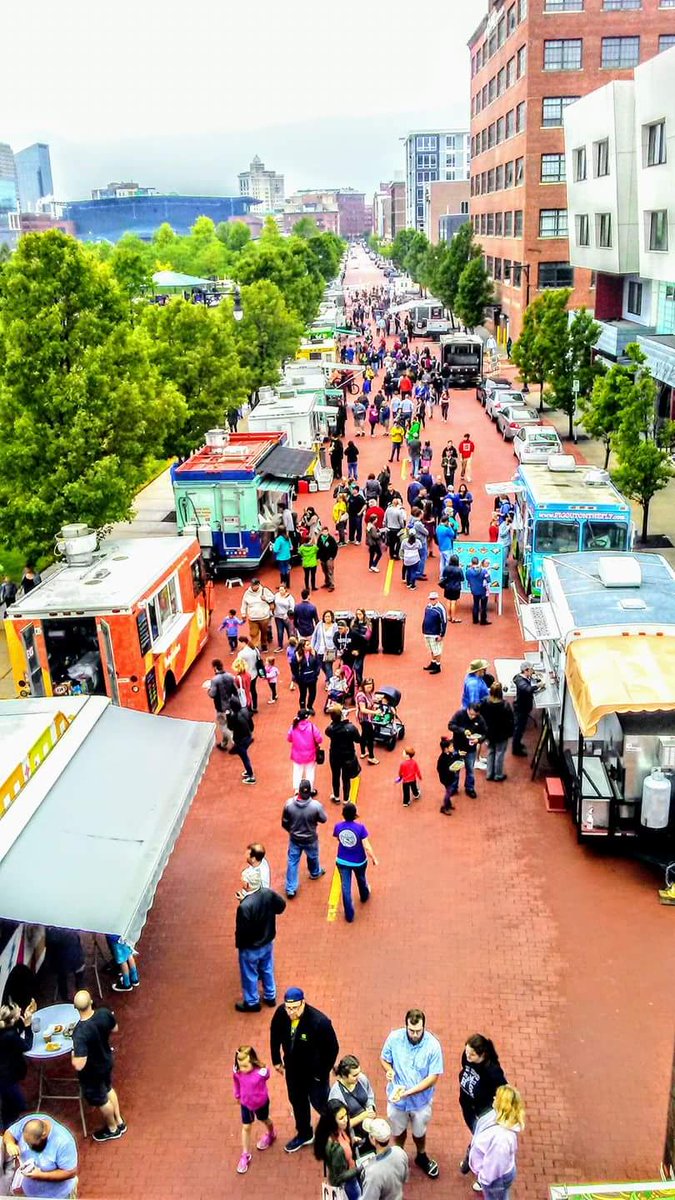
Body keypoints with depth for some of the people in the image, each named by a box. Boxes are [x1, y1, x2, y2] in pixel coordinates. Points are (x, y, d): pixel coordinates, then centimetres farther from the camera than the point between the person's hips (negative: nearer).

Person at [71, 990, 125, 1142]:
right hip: (106, 1060, 6)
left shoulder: (81, 1033, -41)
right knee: (108, 1089, 33)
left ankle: (113, 1129, 48)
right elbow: (114, 1029, -2)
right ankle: (120, 1122, 53)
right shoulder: (104, 1013, -24)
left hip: (92, 1072, -5)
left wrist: (73, 1056, -17)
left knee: (100, 1100, 23)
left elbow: (79, 1065, -37)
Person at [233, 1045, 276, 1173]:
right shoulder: (236, 1071, -27)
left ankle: (270, 1134, 58)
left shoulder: (261, 1072, -38)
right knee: (246, 1128, 11)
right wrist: (237, 1095, 11)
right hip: (245, 1104, 2)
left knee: (264, 1120, 26)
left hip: (261, 1103, -2)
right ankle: (245, 1155, 29)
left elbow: (266, 1077, -12)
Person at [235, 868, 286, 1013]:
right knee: (267, 970, 27)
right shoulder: (268, 893, -19)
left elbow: (241, 931, -26)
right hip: (267, 942, 6)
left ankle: (252, 1003, 40)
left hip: (250, 947, -6)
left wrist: (238, 944, -6)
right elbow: (281, 906, 0)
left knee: (249, 975, 20)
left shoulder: (245, 906, -37)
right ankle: (270, 997, 46)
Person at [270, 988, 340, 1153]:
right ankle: (304, 1134, 50)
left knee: (320, 1103, 14)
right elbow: (275, 1035, 0)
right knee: (297, 1101, 24)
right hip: (293, 1068, 5)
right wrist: (276, 1060, 7)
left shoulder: (320, 1021, -36)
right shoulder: (281, 1013, -22)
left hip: (314, 1072, -5)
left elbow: (332, 1049, -24)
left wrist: (322, 1073, -16)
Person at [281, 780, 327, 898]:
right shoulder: (316, 805, -30)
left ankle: (290, 889, 22)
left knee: (292, 862, 17)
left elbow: (284, 823, -8)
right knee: (313, 857, 29)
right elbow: (323, 820, -11)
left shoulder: (289, 804, -23)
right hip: (310, 839, -1)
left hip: (294, 838, 1)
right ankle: (315, 873, 56)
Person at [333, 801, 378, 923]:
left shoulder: (338, 826, -16)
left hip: (342, 861, 1)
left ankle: (349, 915, 18)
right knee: (361, 879, 29)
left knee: (346, 887, 12)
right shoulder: (360, 827, -25)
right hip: (359, 862, -1)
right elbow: (367, 846, -21)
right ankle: (364, 896, 59)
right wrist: (374, 859, -7)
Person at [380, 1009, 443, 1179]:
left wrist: (409, 1091, -31)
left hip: (421, 1099, -1)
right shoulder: (394, 1037, -22)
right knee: (398, 1129, 25)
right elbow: (384, 1058, -6)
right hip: (396, 1097, 1)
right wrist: (388, 1070, -29)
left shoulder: (433, 1045, -27)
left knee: (419, 1131, 25)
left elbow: (434, 1077, -23)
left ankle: (421, 1156, 54)